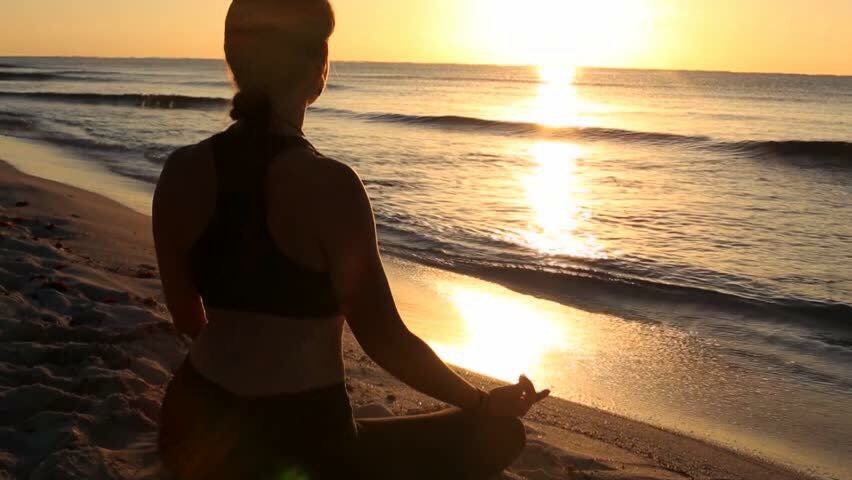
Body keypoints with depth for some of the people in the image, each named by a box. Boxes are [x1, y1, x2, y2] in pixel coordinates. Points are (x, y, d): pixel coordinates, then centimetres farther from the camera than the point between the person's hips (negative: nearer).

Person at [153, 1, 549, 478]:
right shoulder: (329, 184, -20)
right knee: (498, 434, 10)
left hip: (202, 424, 6)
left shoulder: (183, 171, -4)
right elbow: (386, 342, -16)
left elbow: (186, 315, 8)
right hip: (307, 438, -6)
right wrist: (485, 404, -1)